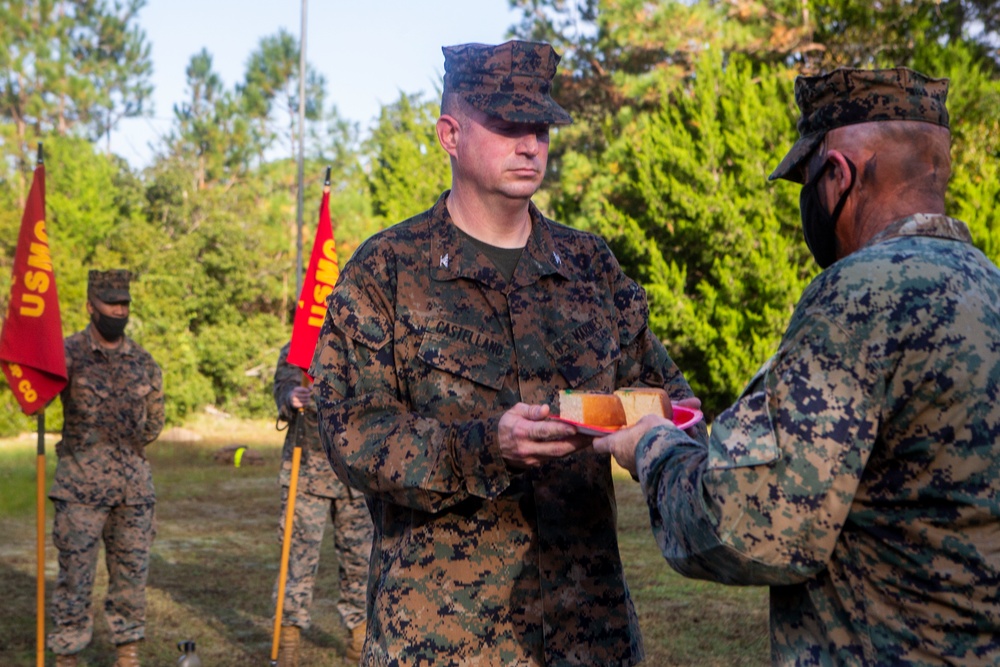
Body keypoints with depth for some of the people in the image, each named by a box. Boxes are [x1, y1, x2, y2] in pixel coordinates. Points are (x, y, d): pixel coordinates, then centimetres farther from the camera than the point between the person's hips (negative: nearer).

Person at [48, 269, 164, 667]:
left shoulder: (143, 362, 9)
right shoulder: (67, 352, -3)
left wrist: (126, 451, 11)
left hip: (134, 485, 4)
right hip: (81, 487, -4)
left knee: (131, 573, 8)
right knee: (75, 575, 0)